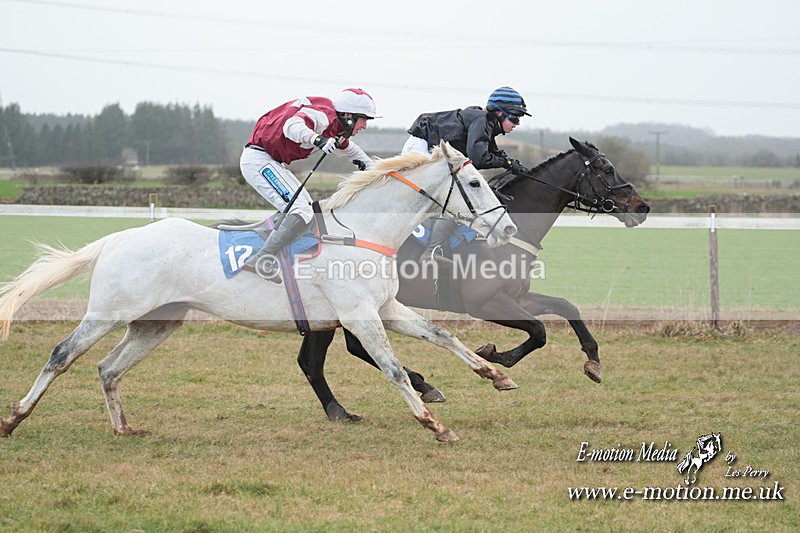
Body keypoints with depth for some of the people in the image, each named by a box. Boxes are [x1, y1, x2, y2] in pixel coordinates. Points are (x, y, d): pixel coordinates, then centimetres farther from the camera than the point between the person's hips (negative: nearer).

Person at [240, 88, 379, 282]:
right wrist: (317, 140, -52)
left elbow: (346, 147, 35)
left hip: (272, 162, 11)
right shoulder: (323, 115, -16)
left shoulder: (335, 125, 14)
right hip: (259, 160, -11)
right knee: (302, 212, -21)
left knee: (307, 206, 19)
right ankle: (261, 260, -29)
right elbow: (293, 126, -35)